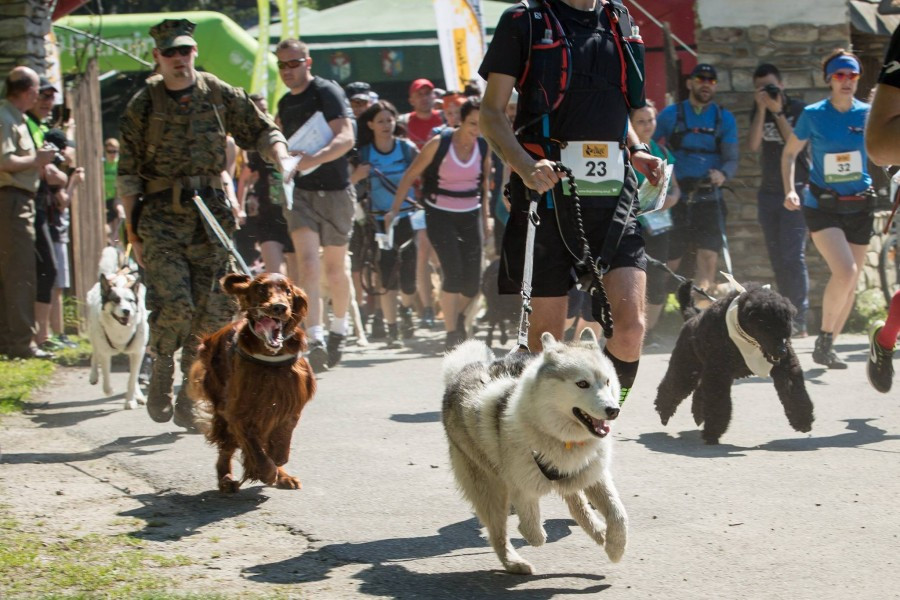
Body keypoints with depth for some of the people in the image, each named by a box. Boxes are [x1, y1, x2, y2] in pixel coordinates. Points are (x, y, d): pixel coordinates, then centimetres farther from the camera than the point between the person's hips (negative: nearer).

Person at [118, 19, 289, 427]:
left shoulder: (219, 95, 6)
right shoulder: (143, 105, 2)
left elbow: (261, 131, 16)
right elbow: (128, 174, 4)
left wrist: (281, 158, -6)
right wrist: (133, 231, 1)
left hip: (211, 211, 2)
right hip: (161, 215, -2)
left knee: (212, 309, -1)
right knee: (174, 304, -16)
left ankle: (191, 395, 11)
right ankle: (162, 368, 12)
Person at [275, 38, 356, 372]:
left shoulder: (327, 93, -8)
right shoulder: (285, 103, 13)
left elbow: (345, 137, -22)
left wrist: (315, 159, -37)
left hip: (335, 191, -4)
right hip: (301, 191, 4)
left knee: (333, 269, 8)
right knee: (308, 264, -14)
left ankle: (339, 328, 32)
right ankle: (315, 340, -22)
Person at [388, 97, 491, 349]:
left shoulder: (483, 147, -3)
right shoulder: (439, 143, -14)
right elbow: (411, 175, -7)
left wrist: (485, 217, 17)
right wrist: (395, 210, -9)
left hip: (470, 215, 4)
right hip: (440, 215, -4)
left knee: (473, 282, -1)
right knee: (453, 275, -16)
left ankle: (458, 315, 31)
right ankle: (451, 332, -3)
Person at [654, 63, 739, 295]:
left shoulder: (725, 118, 8)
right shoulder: (670, 115, 6)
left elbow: (732, 159, 2)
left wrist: (722, 174, -20)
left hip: (709, 198, 0)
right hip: (675, 198, 0)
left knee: (709, 258, -13)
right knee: (668, 265, 1)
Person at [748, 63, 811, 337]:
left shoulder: (798, 109, -3)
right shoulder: (758, 111, 9)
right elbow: (754, 145, -6)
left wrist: (778, 112, -17)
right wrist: (762, 109, -12)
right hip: (769, 191, 5)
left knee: (793, 257, -14)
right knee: (778, 259, 5)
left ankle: (799, 321, -16)